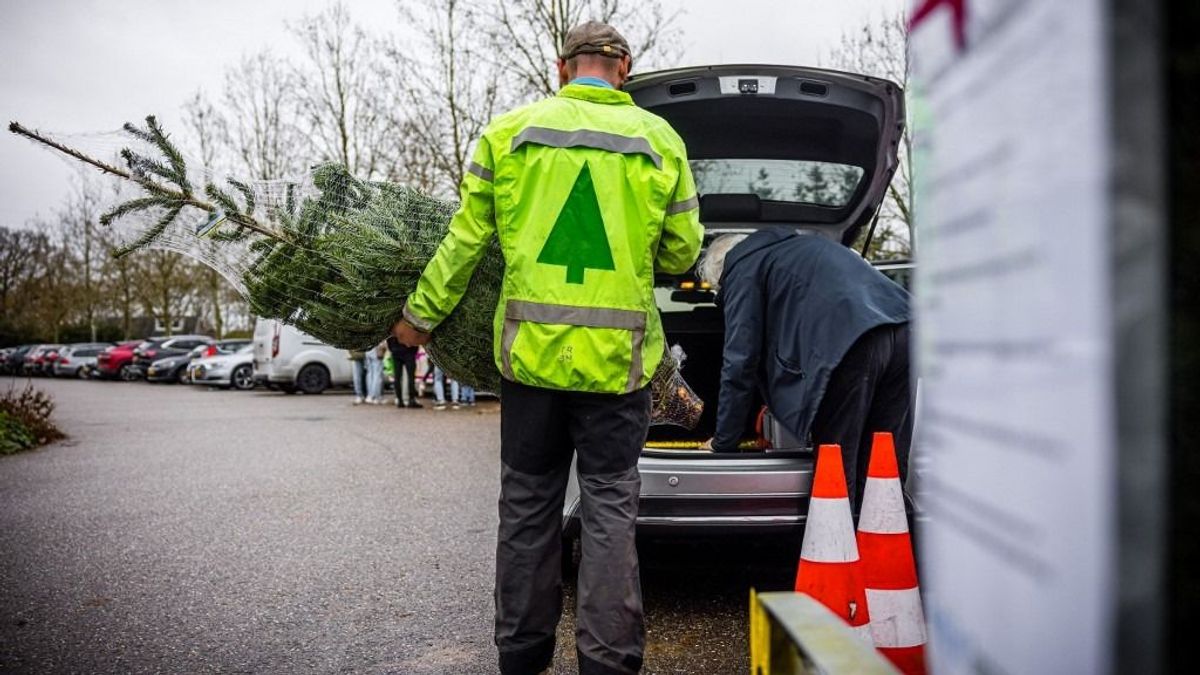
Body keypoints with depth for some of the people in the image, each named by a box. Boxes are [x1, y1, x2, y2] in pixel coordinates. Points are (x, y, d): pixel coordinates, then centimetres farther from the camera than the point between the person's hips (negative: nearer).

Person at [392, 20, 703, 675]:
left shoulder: (510, 131, 2)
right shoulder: (659, 139, 3)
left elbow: (464, 239, 4)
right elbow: (681, 254, 8)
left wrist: (421, 313, 15)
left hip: (528, 348, 1)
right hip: (616, 354, 0)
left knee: (527, 504, 12)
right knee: (610, 506, 8)